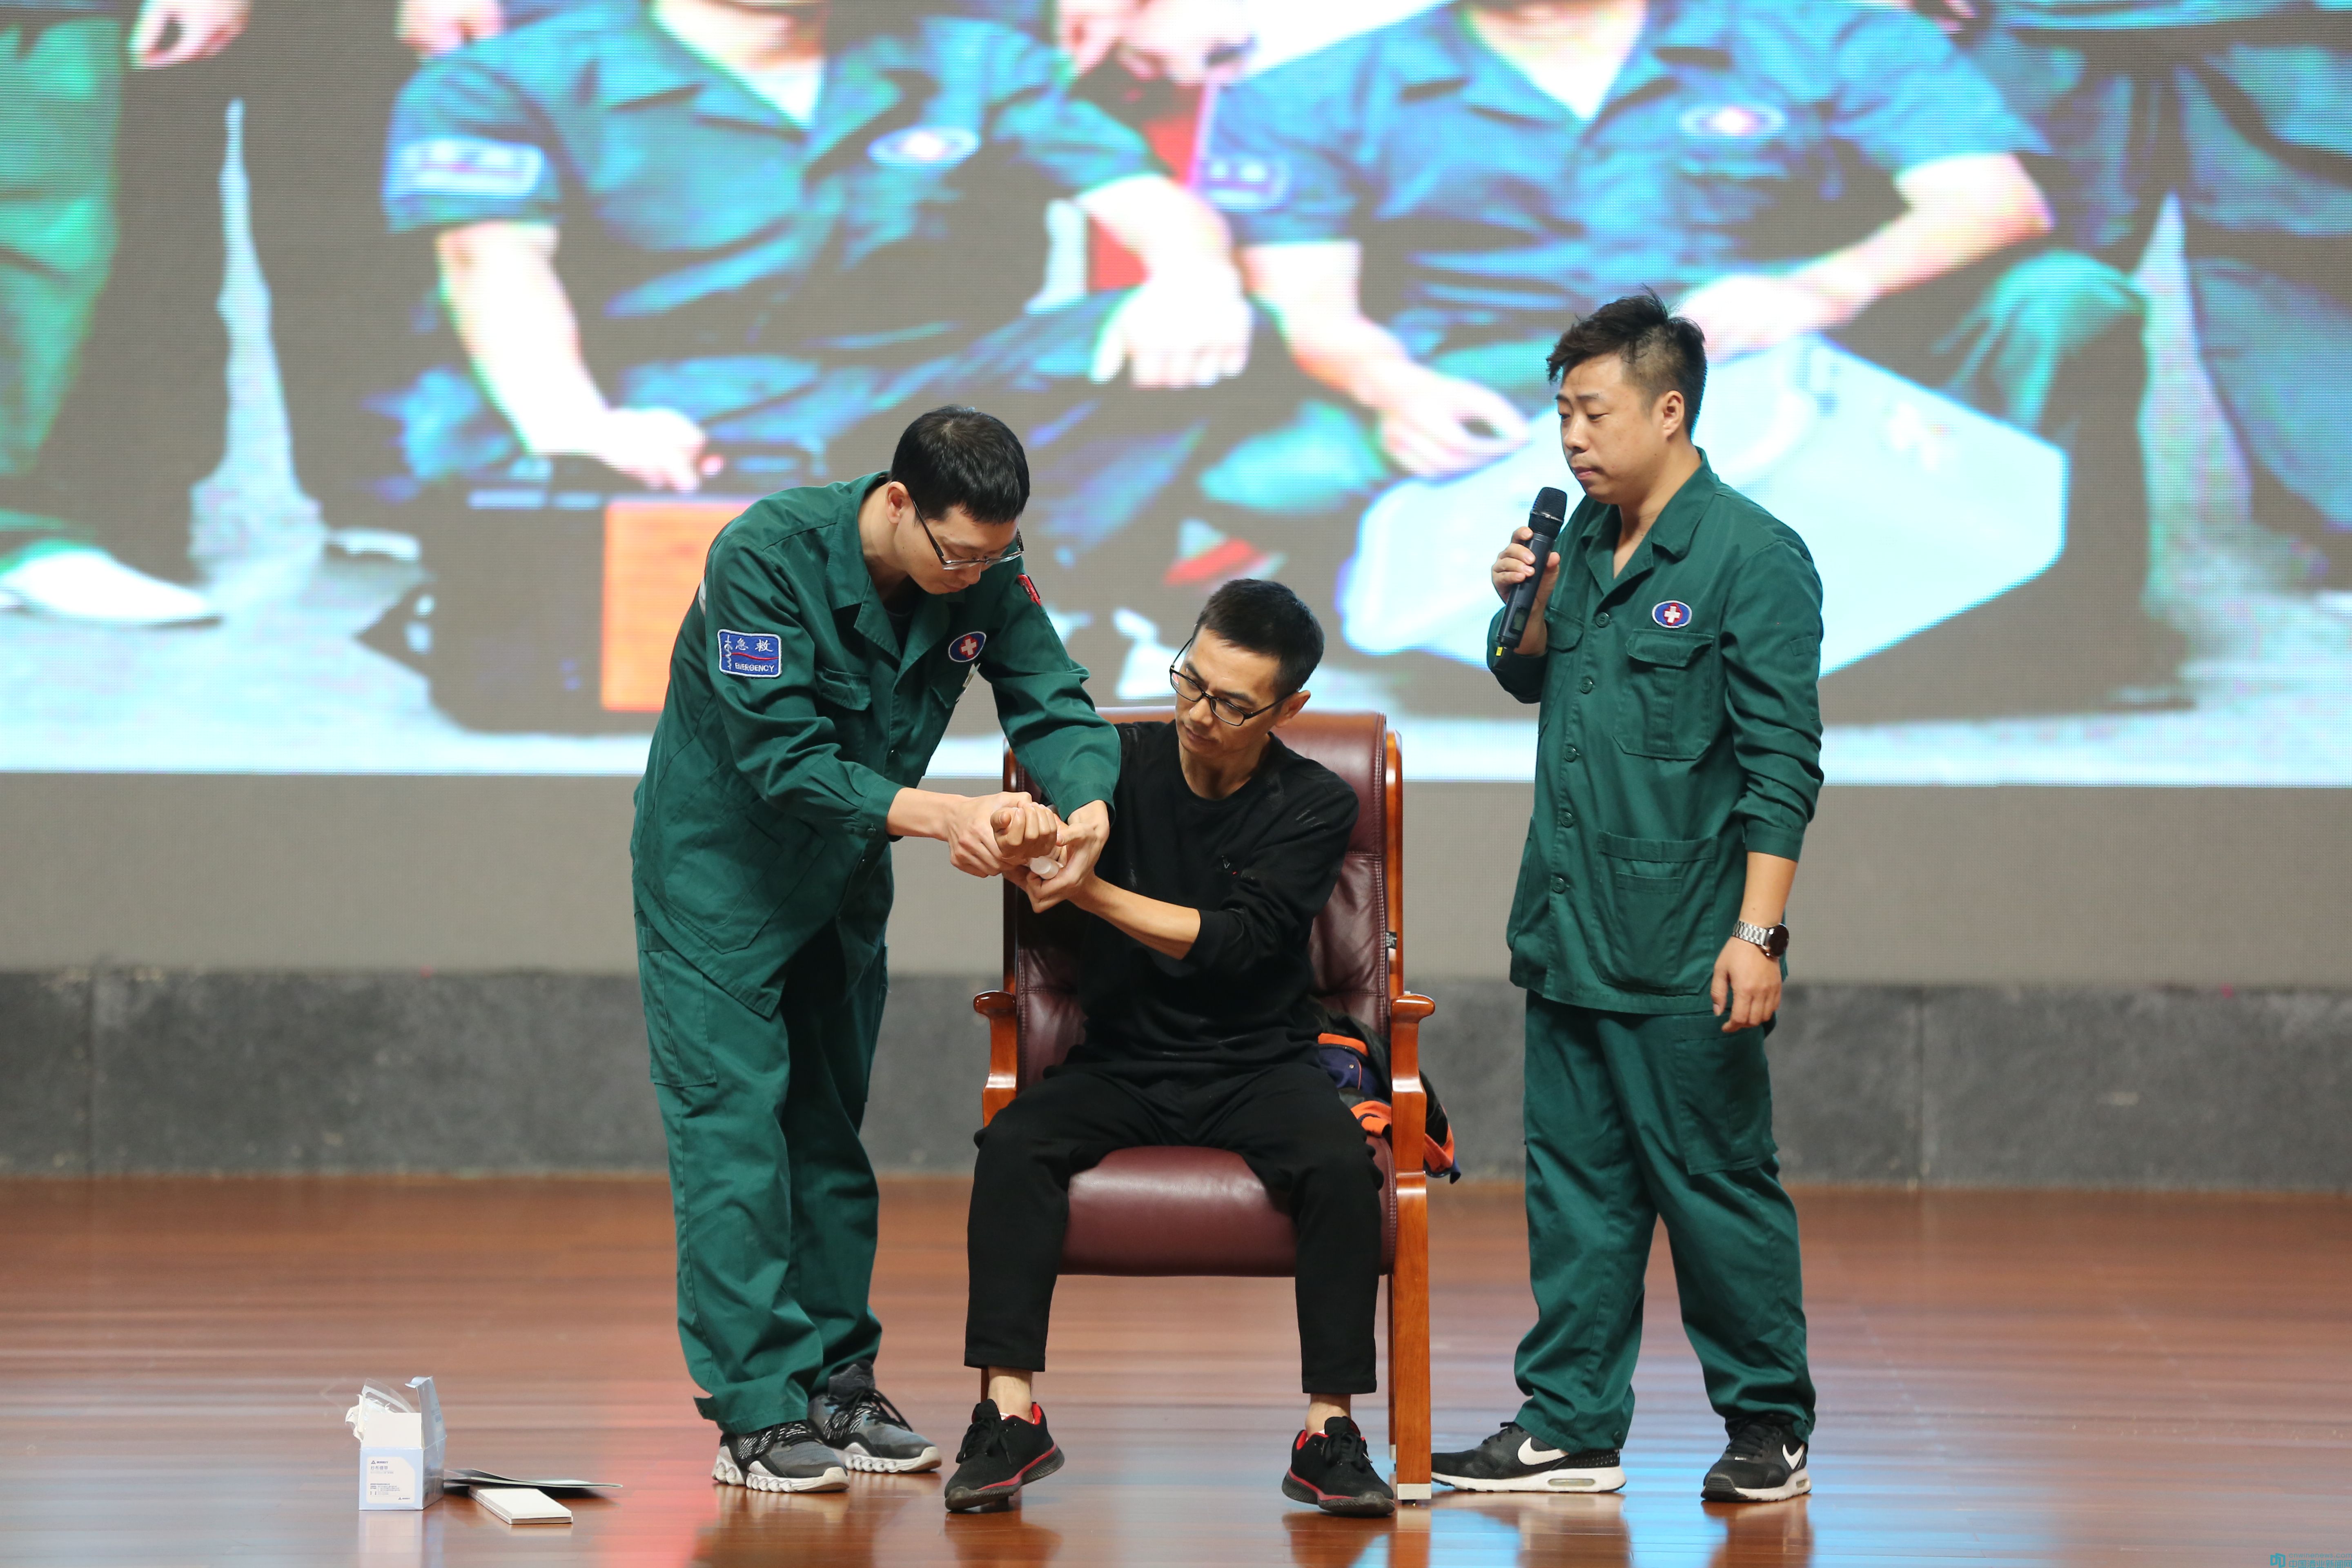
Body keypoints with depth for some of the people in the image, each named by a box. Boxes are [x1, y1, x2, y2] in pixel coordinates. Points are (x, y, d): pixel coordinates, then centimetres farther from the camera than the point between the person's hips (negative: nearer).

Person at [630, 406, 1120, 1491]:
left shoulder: (987, 578, -12)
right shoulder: (766, 556, -29)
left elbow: (1052, 703, -14)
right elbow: (782, 758, -32)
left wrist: (1087, 807, -37)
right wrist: (942, 817, -39)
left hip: (841, 875, 6)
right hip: (719, 865, -6)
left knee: (829, 1127, 10)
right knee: (734, 1125, -10)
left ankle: (836, 1384, 17)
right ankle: (755, 1415, -11)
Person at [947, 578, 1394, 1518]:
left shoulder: (1314, 806, -2)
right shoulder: (1128, 762, 3)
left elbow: (1233, 942, -14)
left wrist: (1090, 891, -25)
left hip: (1260, 1065, -1)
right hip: (1123, 1061, 1)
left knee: (1341, 1167, -31)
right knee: (1014, 1146, -27)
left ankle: (1327, 1432, -24)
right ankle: (1010, 1416, -27)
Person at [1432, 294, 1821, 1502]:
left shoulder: (1751, 555, -10)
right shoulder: (1587, 538, 12)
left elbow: (1781, 760, -13)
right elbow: (1530, 680, 27)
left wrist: (1757, 931, -18)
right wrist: (1525, 608, 4)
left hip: (1682, 950, -7)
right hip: (1567, 935, 7)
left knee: (1714, 1186, 0)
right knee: (1574, 1185, 10)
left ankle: (1769, 1427, 11)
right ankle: (1570, 1427, 15)